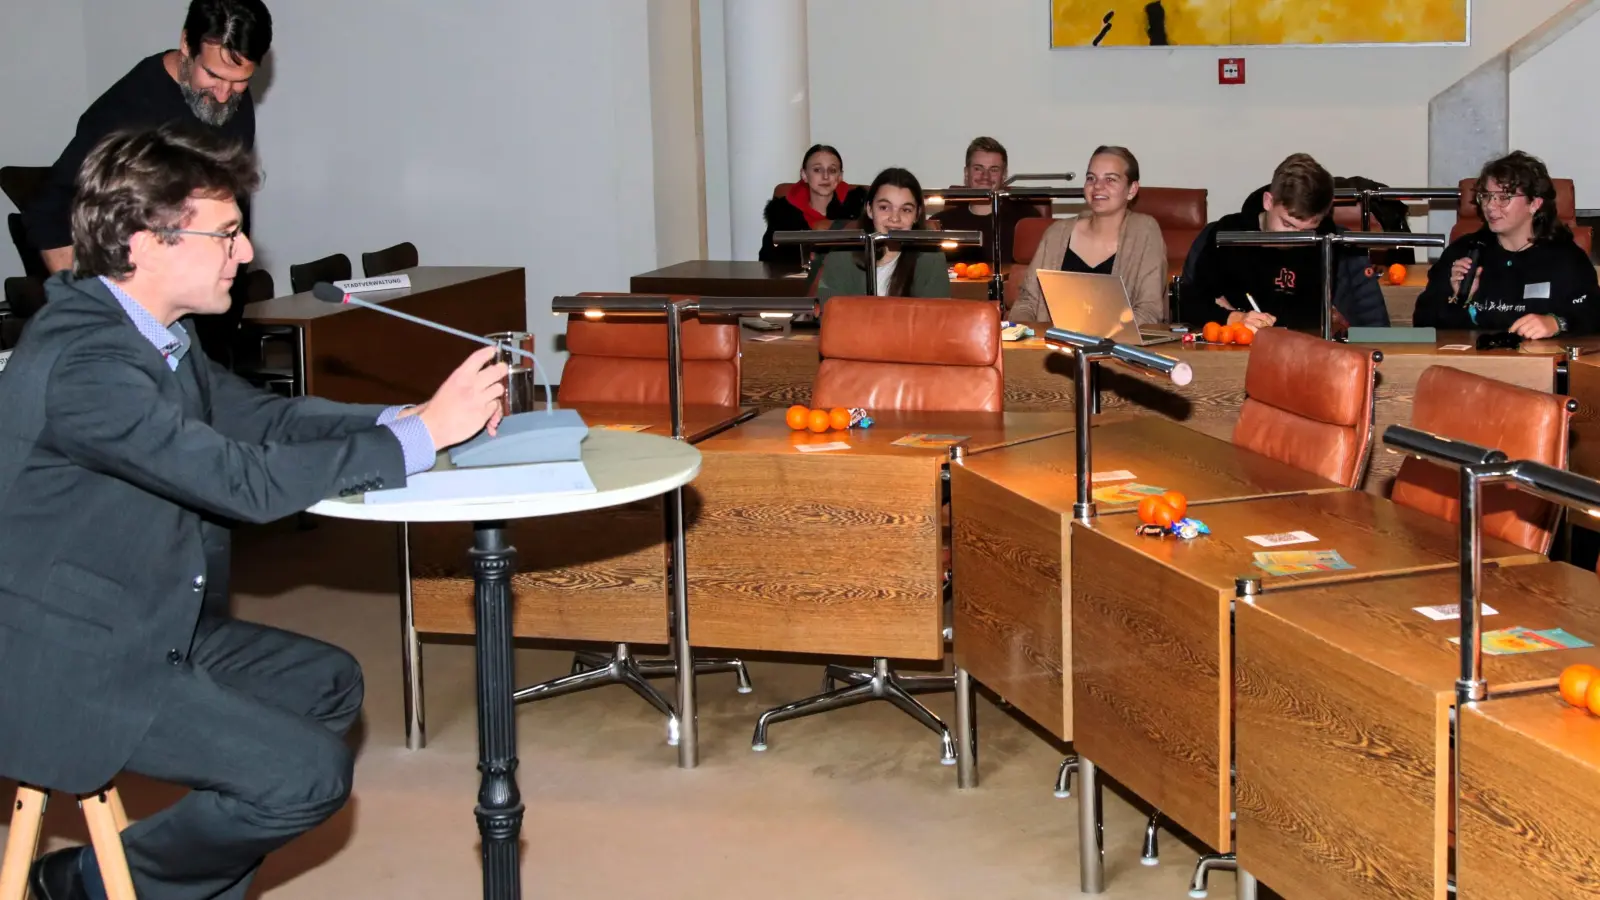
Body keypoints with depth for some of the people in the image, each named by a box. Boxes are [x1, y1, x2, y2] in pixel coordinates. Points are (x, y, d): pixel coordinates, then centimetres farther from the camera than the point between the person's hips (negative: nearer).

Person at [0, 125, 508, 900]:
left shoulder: (147, 331, 3)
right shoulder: (82, 360, -27)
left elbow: (261, 417, 7)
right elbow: (248, 482, -32)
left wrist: (410, 417, -9)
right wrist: (421, 436, -24)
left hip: (145, 624, 10)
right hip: (68, 667, -10)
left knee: (329, 684, 18)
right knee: (309, 773, -14)